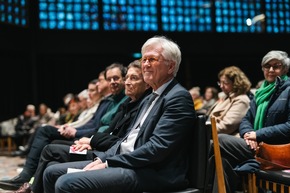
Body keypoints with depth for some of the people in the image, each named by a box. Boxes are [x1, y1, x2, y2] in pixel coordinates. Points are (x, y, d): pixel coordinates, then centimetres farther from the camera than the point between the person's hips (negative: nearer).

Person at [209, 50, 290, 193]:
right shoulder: (261, 93, 21)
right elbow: (246, 120, 18)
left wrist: (258, 134, -14)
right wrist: (248, 133, -6)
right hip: (256, 146, 6)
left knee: (219, 140, -21)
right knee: (223, 159, -26)